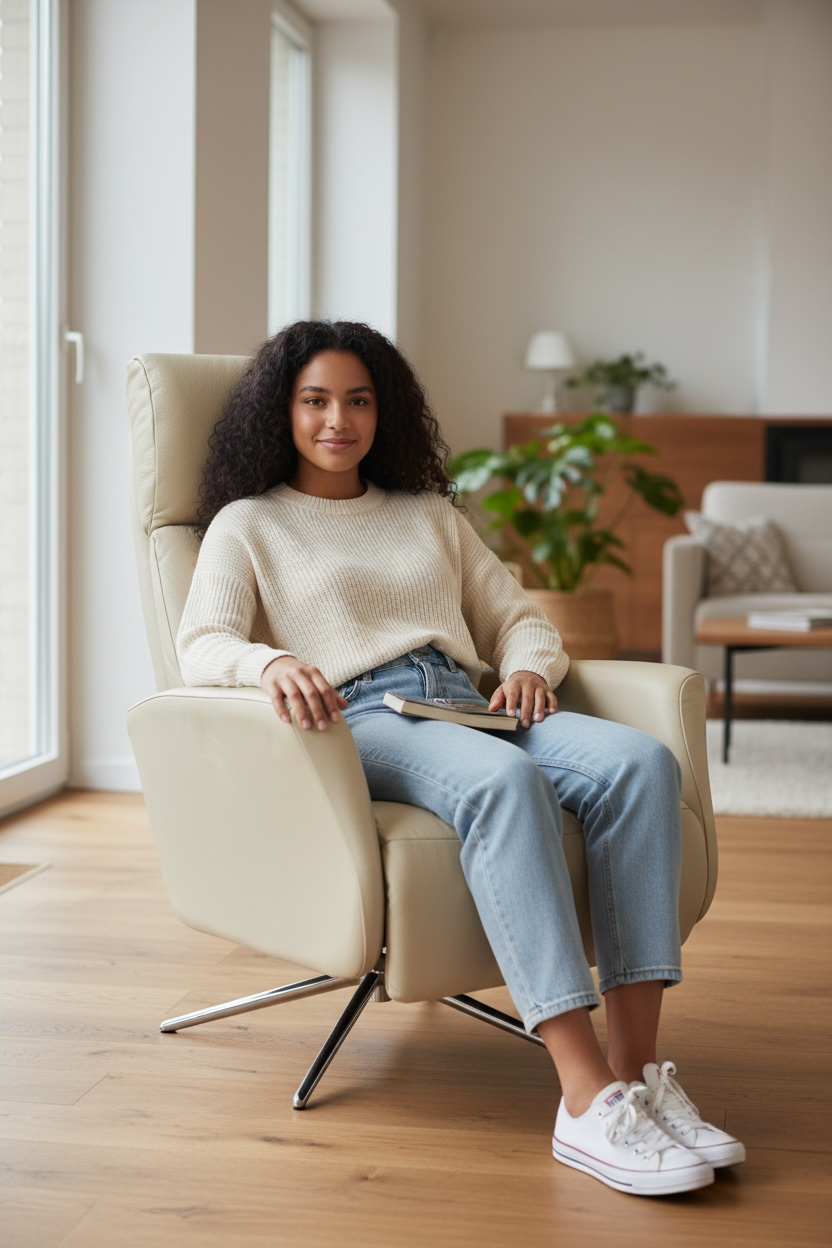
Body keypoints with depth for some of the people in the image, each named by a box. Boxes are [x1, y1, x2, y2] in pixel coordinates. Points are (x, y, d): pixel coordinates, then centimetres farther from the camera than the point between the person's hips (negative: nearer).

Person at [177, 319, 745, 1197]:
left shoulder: (430, 515, 30)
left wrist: (530, 668, 0)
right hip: (356, 722, -5)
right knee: (506, 778, -39)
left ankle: (637, 1069, -35)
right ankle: (589, 1102, -45)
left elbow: (518, 619, 26)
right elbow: (201, 647, 0)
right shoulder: (248, 525, 16)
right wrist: (273, 663, -25)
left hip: (467, 708, 5)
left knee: (640, 761, -28)